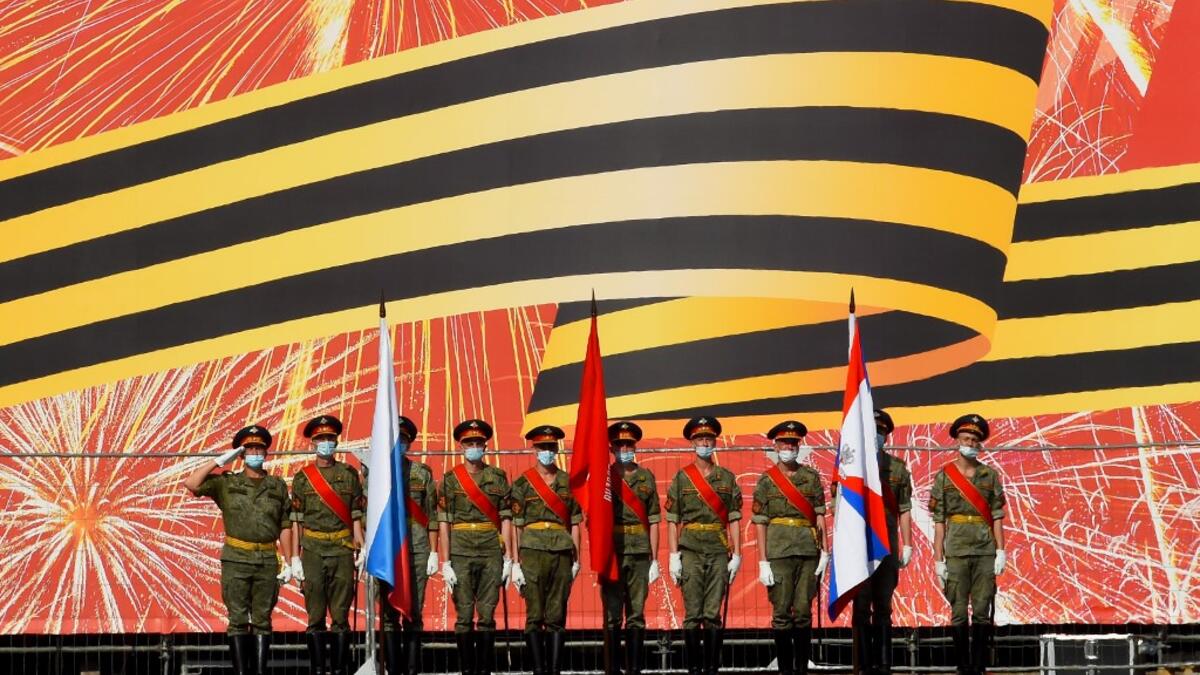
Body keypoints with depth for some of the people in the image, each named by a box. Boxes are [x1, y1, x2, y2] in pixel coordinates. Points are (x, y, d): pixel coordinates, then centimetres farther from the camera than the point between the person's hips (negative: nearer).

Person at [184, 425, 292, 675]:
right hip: (236, 560, -1)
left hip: (267, 562, 1)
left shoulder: (277, 486, 9)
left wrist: (287, 562, 3)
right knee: (238, 620, -1)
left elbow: (285, 527, 9)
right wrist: (219, 461, -5)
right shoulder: (226, 483, 6)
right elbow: (191, 484, -6)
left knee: (262, 619, 3)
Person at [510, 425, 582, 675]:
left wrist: (576, 559, 6)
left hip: (562, 553, 2)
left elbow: (574, 523, 11)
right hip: (533, 552, -2)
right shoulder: (523, 483, 3)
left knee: (557, 617, 3)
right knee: (535, 616, -3)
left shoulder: (568, 482, 10)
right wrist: (516, 562, -5)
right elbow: (516, 524, 0)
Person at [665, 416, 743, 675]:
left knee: (713, 614, -1)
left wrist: (736, 554, 2)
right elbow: (672, 520, 4)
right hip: (691, 551, -1)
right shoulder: (681, 478, 6)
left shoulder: (727, 477, 10)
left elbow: (734, 519, 9)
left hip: (719, 551, 1)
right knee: (693, 614, -3)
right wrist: (674, 556, -3)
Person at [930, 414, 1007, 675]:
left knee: (982, 612, 0)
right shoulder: (944, 476, 5)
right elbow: (938, 521, 3)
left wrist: (1000, 551, -2)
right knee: (959, 612, 0)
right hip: (957, 553, -1)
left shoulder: (990, 475, 9)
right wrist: (938, 559, -2)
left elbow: (997, 516, 7)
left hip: (985, 552, 1)